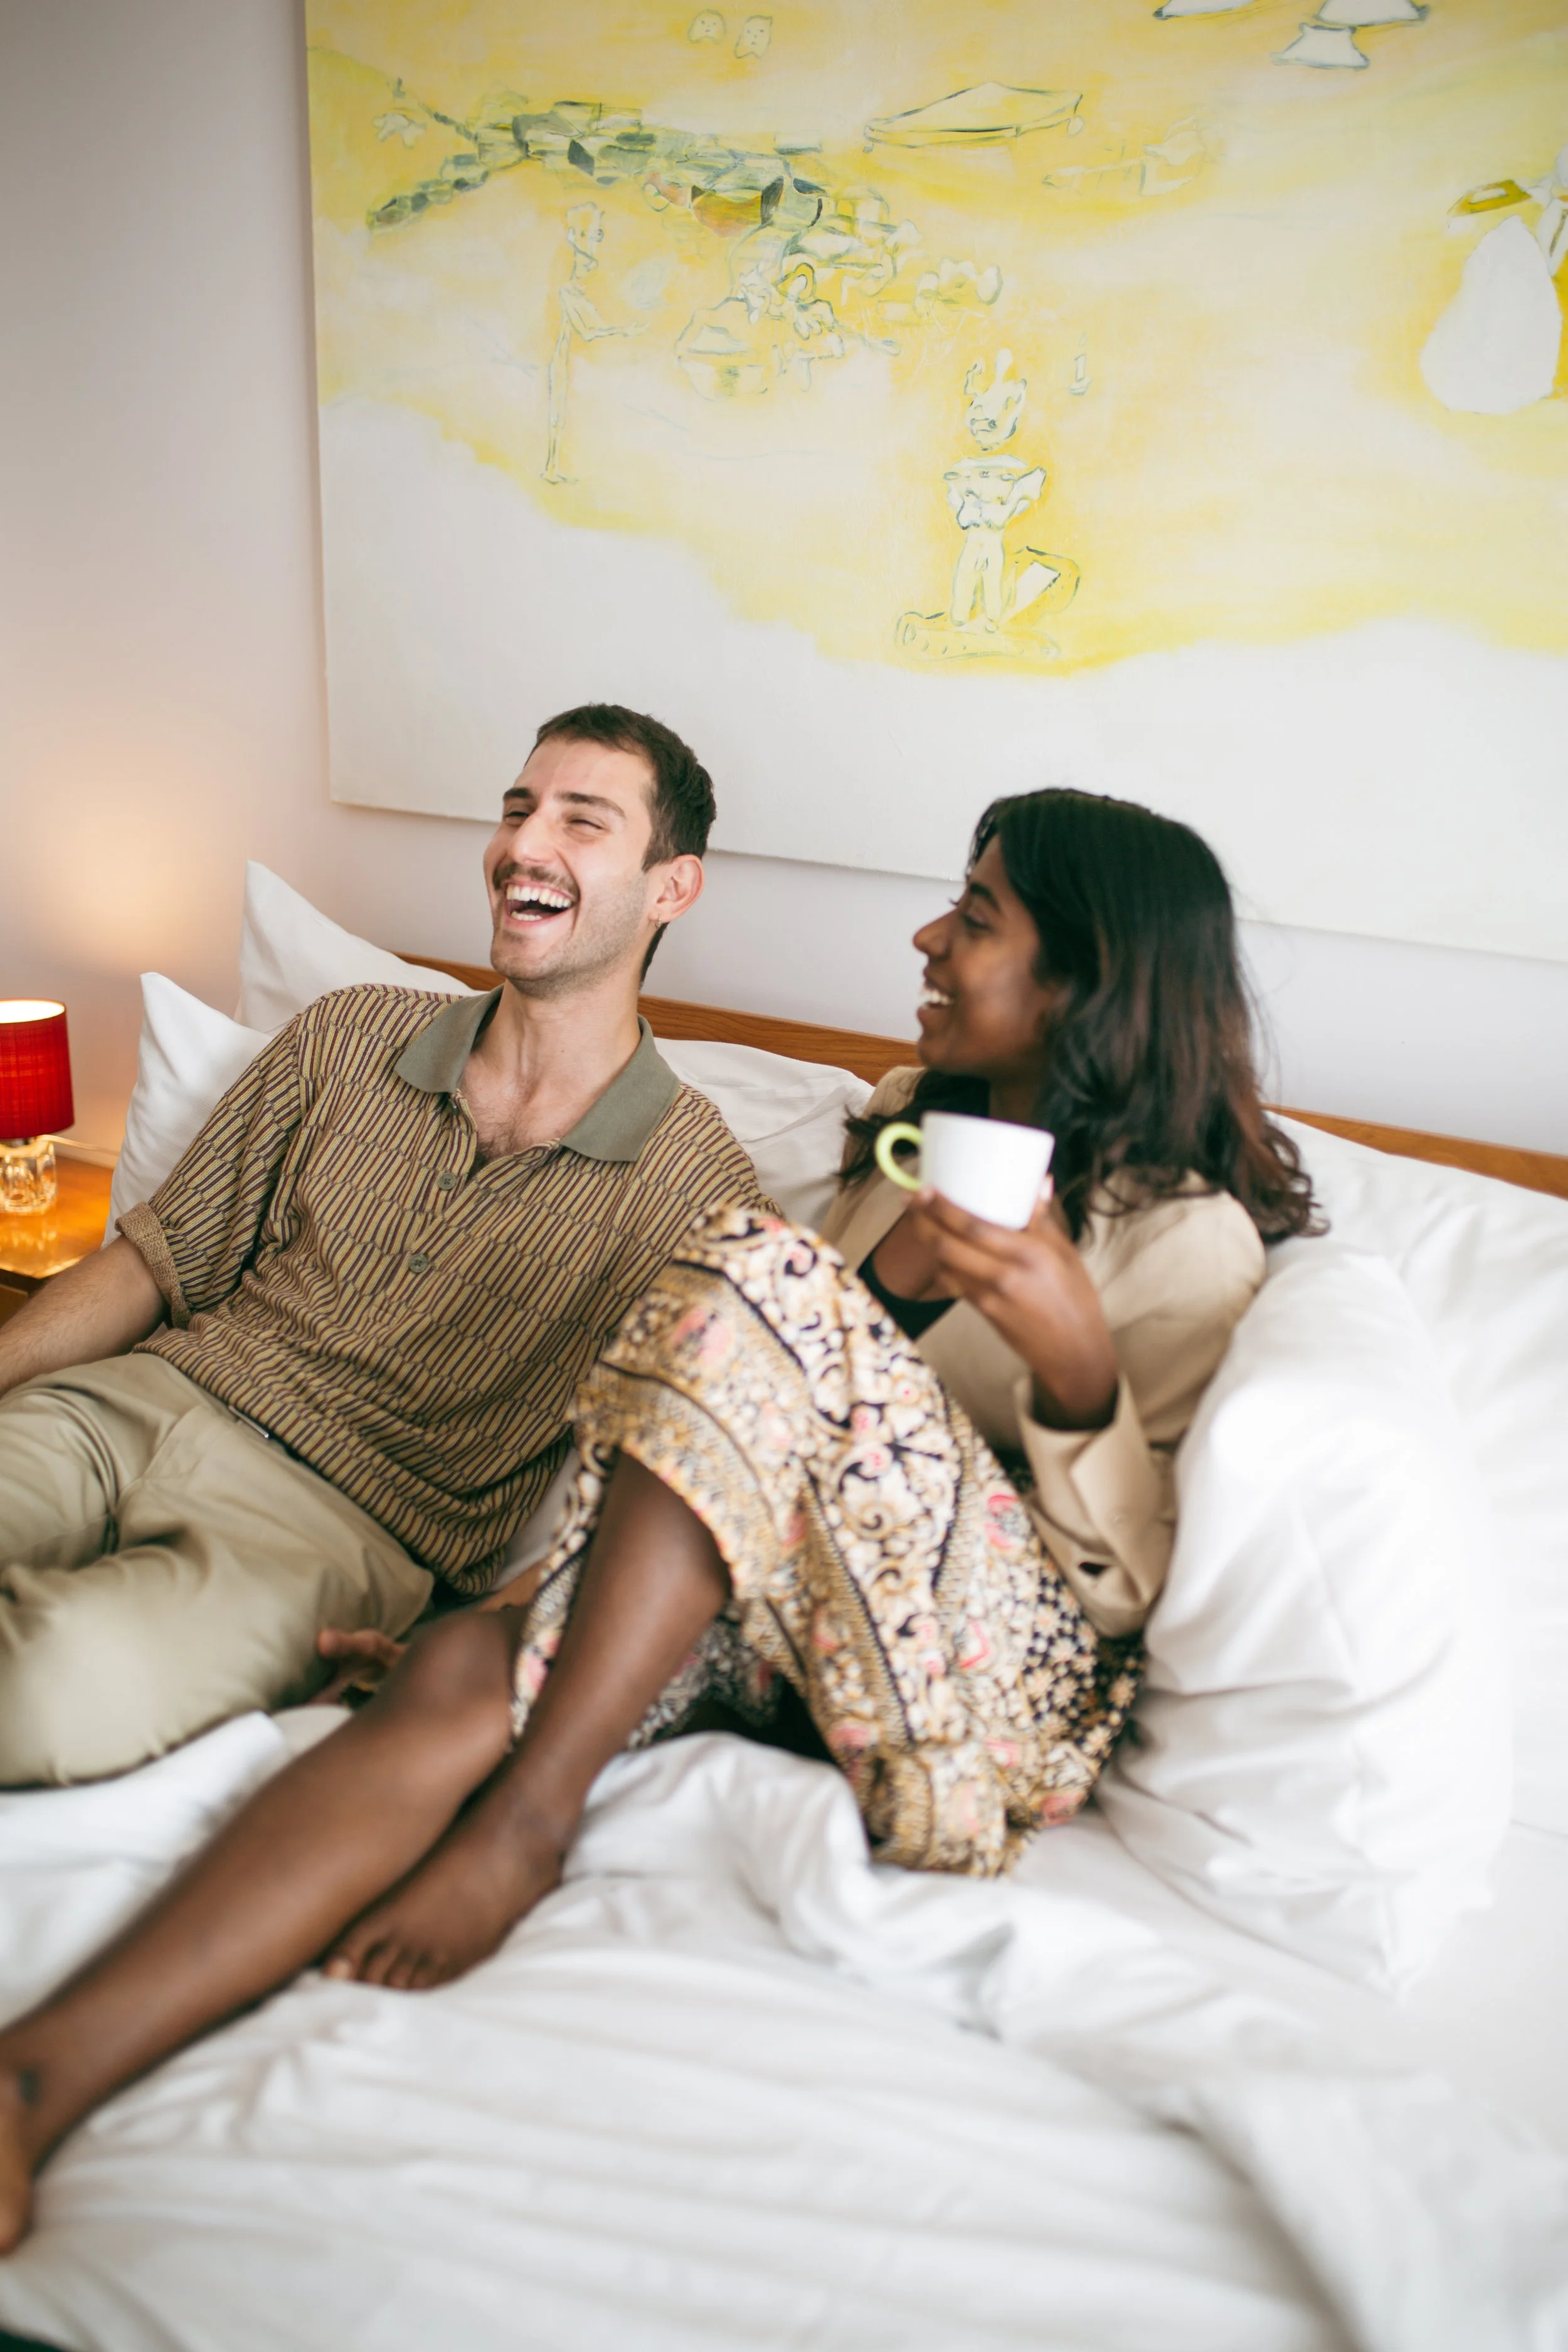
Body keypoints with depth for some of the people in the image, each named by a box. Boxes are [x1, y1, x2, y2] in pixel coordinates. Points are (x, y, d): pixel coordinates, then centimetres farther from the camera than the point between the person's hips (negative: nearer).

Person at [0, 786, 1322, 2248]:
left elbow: (1135, 1583, -9)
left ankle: (528, 1818, -22)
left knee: (760, 1274, -29)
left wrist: (1078, 1367, -25)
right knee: (461, 1675, -24)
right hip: (789, 1607, 6)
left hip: (1013, 1655, -5)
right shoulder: (912, 1123, 17)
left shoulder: (1192, 1236, -3)